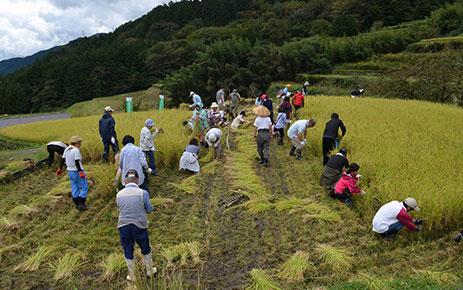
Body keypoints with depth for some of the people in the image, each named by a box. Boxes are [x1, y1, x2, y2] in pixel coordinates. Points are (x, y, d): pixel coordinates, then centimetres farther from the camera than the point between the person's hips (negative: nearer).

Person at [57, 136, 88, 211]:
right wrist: (81, 172, -28)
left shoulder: (67, 150, 3)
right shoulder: (76, 151, -20)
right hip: (78, 171, -8)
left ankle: (77, 204, 22)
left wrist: (60, 169, 19)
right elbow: (77, 162, -26)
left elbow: (63, 160, 9)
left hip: (70, 172, 8)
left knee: (75, 189, 15)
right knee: (84, 188, 3)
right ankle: (81, 204, -1)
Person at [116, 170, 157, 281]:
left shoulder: (119, 194, -3)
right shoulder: (143, 193, -12)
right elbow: (149, 209, -2)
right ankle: (149, 271, 36)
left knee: (128, 251, 16)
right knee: (145, 249, 19)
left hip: (123, 226, 2)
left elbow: (121, 209, 9)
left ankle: (132, 277, 30)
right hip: (140, 225, -2)